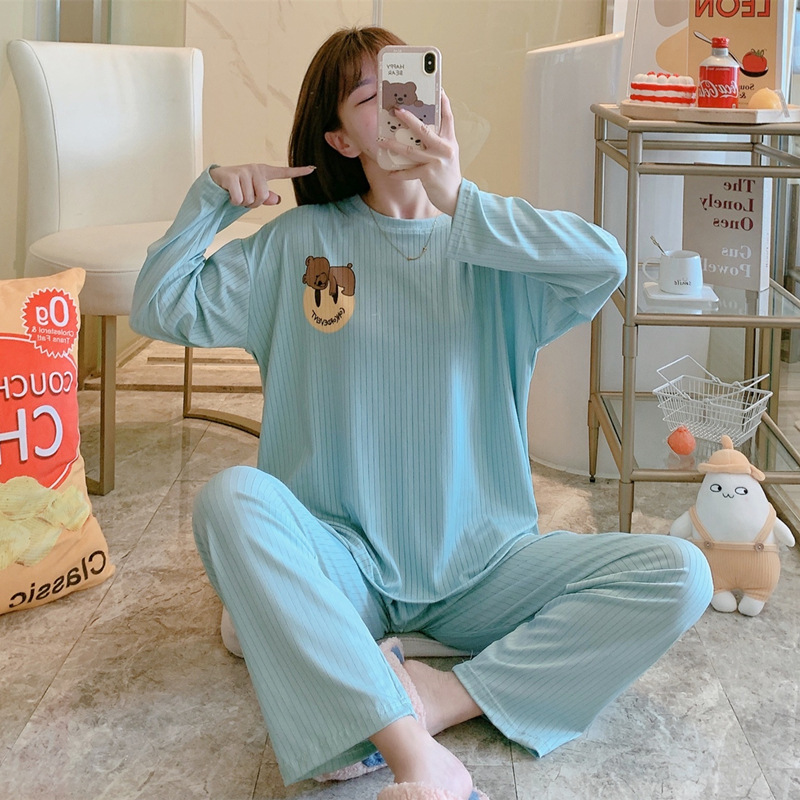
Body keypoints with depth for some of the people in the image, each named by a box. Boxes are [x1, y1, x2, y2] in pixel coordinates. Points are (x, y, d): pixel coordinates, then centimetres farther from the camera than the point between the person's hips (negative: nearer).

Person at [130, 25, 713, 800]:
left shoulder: (493, 247, 4)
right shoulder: (302, 240, 7)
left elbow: (606, 263, -18)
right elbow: (160, 309, 6)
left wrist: (459, 205, -22)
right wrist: (211, 196, -4)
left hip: (479, 565, 1)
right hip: (344, 562, 0)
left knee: (679, 575, -18)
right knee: (232, 498, -33)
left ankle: (446, 699, -26)